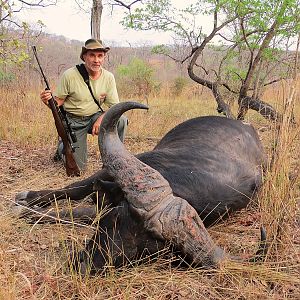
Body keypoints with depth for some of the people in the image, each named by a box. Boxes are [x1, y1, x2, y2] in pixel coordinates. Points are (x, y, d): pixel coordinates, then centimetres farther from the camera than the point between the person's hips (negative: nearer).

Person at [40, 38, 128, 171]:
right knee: (77, 167, -5)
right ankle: (63, 146, 29)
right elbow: (58, 101, -8)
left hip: (95, 117, 3)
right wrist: (48, 100, -32)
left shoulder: (108, 77, -8)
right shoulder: (69, 75, -17)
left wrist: (102, 118, -27)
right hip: (73, 122, -3)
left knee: (121, 120, -26)